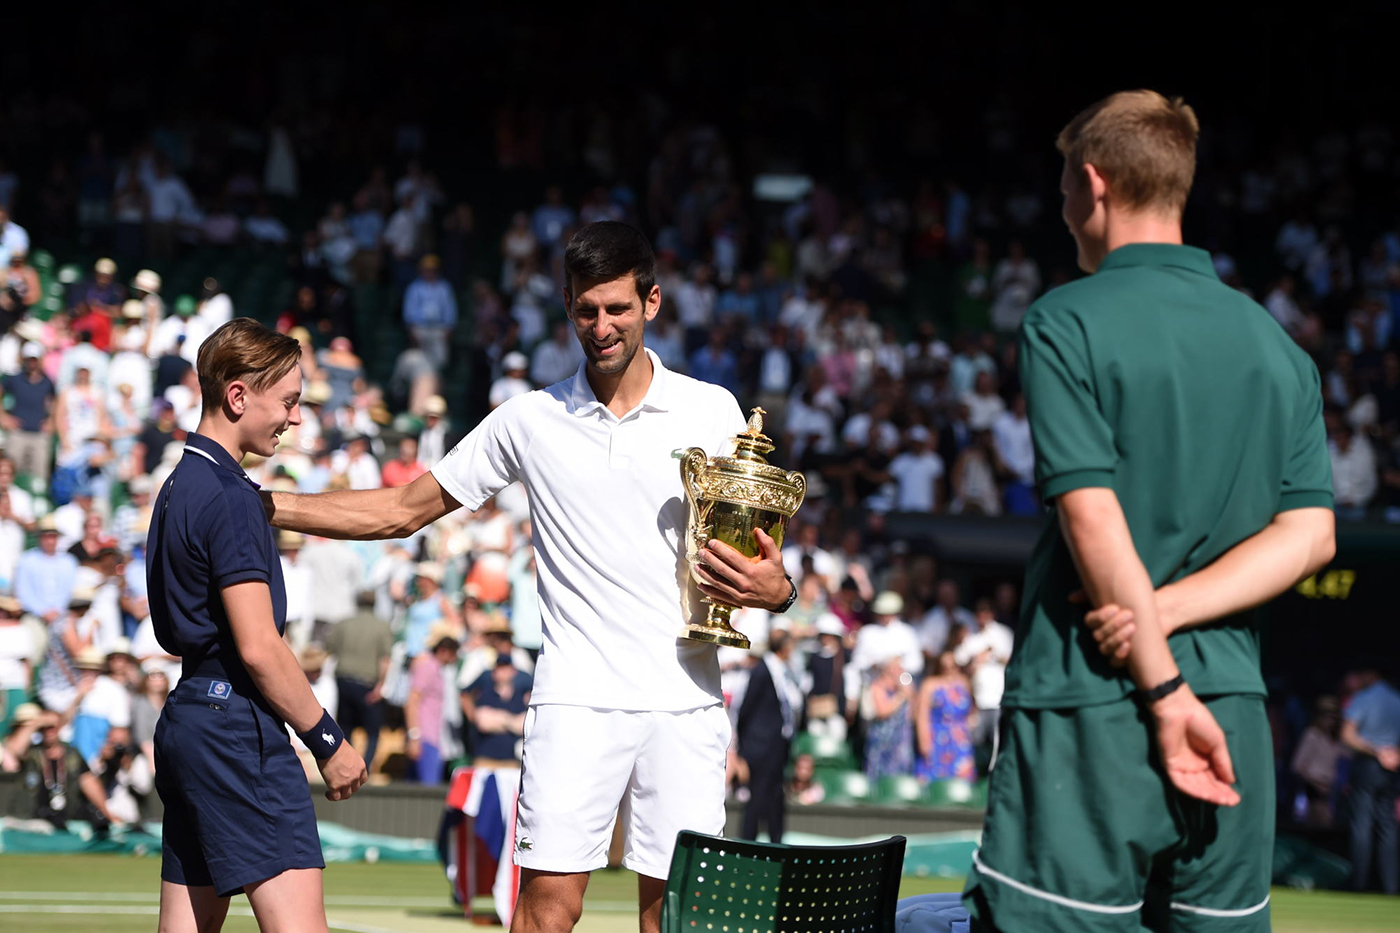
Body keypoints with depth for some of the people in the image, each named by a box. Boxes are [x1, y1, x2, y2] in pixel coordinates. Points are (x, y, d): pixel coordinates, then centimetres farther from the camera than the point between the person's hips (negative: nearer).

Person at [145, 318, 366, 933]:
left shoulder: (180, 486, 17)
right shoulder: (230, 498, -13)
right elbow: (258, 646, -17)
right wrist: (329, 742, -10)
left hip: (186, 717, 10)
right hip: (237, 724, -10)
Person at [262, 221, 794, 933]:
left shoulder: (713, 411, 7)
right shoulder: (531, 421, 7)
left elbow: (758, 544, 13)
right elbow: (405, 510, 13)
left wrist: (775, 589, -12)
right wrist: (263, 505, 5)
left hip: (684, 705, 1)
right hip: (576, 700, -1)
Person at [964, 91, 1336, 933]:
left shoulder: (1067, 325, -5)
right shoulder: (1277, 343, 12)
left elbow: (1094, 519, -13)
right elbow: (1307, 536, 6)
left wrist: (1164, 688, -12)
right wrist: (1164, 614, -3)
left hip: (1088, 709, -5)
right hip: (1235, 717, 5)